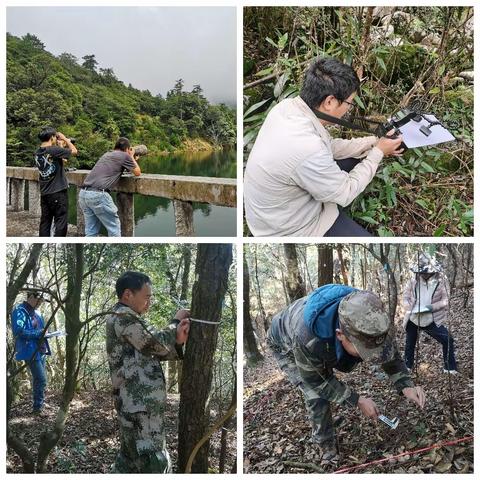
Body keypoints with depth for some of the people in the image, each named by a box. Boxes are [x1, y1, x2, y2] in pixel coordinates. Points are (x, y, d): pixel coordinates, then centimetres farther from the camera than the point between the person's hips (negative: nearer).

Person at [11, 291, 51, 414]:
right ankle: (38, 408, -2)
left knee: (39, 379, 17)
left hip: (40, 351, 9)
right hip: (30, 351, -9)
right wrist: (38, 333, -22)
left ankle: (39, 404, 29)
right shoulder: (20, 311, -13)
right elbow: (19, 331, -22)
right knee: (41, 380, -12)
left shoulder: (36, 312, 15)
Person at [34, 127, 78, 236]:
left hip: (44, 193, 7)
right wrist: (65, 138, 5)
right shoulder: (54, 150, -17)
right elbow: (74, 151, -7)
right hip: (58, 192, -7)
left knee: (45, 222, 12)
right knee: (61, 223, 0)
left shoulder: (37, 153, 6)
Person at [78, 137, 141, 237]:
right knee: (114, 229, 6)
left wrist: (131, 159, 38)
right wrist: (132, 157, 26)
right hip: (98, 194, -8)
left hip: (83, 193, 8)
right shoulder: (124, 155, 3)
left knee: (91, 232, 13)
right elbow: (138, 173, 14)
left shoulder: (107, 154, 24)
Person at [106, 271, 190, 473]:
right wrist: (175, 323, 2)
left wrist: (177, 340, -8)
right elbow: (155, 344, -14)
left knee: (129, 459, 19)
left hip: (133, 403, 11)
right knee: (154, 463, -8)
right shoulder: (124, 317, -14)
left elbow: (154, 352, 11)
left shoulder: (123, 318, 18)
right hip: (141, 404, -11)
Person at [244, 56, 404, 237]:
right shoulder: (307, 149, -38)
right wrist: (378, 153, -8)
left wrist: (372, 142, 3)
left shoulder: (287, 106, -13)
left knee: (353, 157, 14)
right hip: (286, 228, -8)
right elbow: (345, 193, -19)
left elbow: (329, 146, 6)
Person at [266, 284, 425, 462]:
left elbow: (390, 354, -14)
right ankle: (326, 448, 5)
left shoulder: (366, 321, -35)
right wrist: (357, 400, -29)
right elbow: (316, 380, -28)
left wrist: (406, 386, -30)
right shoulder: (307, 338, -49)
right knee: (316, 396, -17)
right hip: (286, 345, -5)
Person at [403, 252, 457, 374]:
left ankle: (450, 368, 9)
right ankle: (407, 366, 40)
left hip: (432, 320, -2)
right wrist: (410, 308, -14)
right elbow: (406, 297, 4)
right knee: (410, 344, 17)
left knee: (448, 340, -10)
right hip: (413, 319, 2)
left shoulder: (441, 280, -13)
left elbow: (446, 300, -12)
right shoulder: (413, 280, -6)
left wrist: (433, 307, -25)